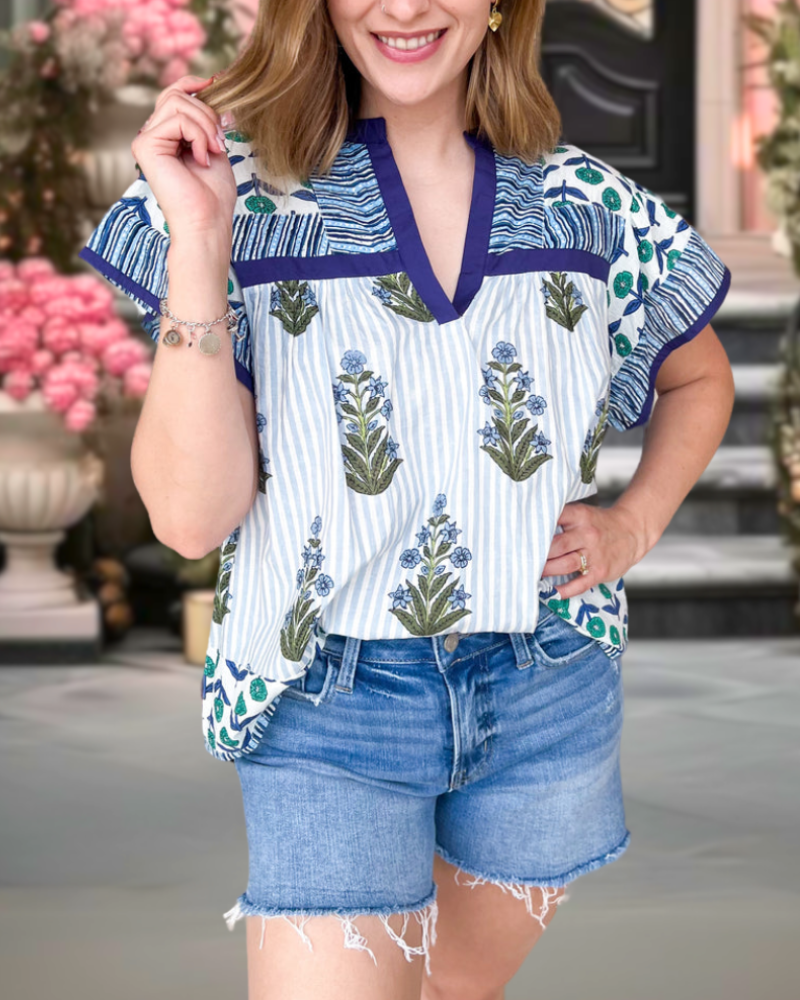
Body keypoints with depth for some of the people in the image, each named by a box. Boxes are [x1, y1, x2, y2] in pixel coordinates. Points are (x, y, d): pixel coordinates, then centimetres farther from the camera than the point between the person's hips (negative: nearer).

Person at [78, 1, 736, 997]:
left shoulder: (590, 207, -1)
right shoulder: (248, 192, -8)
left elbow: (697, 378, 20)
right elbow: (192, 515, -16)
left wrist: (634, 524, 2)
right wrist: (198, 240, -21)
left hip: (550, 694, 3)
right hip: (328, 701, -3)